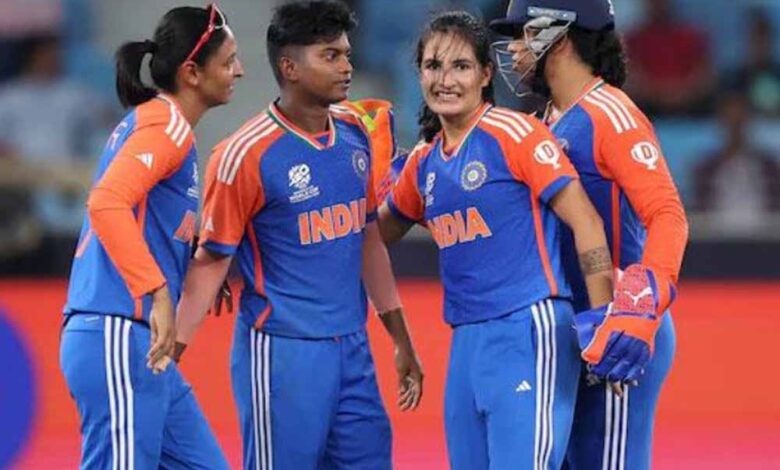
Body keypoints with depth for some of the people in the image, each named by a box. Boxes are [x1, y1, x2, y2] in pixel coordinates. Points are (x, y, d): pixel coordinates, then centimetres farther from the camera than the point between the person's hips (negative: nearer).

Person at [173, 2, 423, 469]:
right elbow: (211, 260, -8)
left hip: (353, 350, 7)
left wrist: (401, 340, 20)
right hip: (282, 355, -7)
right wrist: (169, 351, -14)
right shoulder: (246, 155, -13)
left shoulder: (354, 133, 7)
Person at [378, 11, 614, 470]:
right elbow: (376, 233, 30)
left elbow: (586, 224, -11)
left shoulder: (515, 133, -7)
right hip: (465, 343, 8)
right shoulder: (424, 161, 14)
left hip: (526, 333, -8)